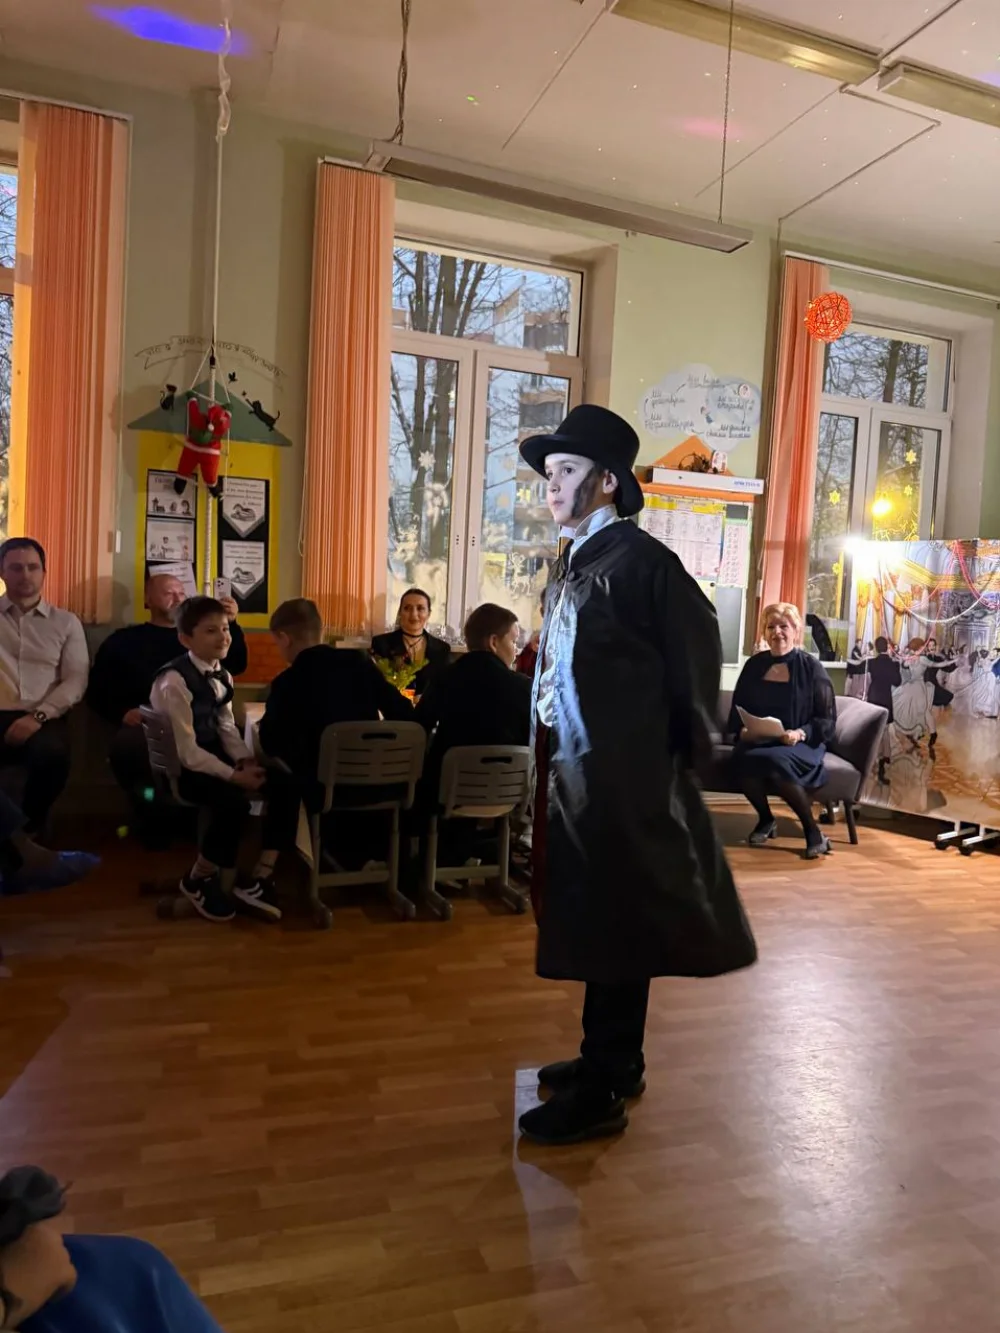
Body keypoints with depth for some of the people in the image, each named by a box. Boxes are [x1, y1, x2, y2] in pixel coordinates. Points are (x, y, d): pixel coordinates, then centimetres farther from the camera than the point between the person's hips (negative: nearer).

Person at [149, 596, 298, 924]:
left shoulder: (222, 676, 7)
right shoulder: (174, 682, -18)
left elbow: (226, 727, 11)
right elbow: (187, 751, -21)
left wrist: (246, 760, -8)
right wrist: (234, 775, -24)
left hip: (214, 757, 8)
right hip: (180, 767, -8)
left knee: (285, 785, -8)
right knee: (234, 800, -33)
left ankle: (258, 879, 0)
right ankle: (199, 880, -4)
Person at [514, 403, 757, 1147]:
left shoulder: (640, 558, -13)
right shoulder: (570, 564, 14)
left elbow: (697, 649, -12)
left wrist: (688, 749, -6)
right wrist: (550, 748, 12)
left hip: (623, 776, -9)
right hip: (575, 770, 9)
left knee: (617, 925, 2)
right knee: (590, 920, 18)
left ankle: (601, 1094, 16)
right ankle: (616, 1060, 35)